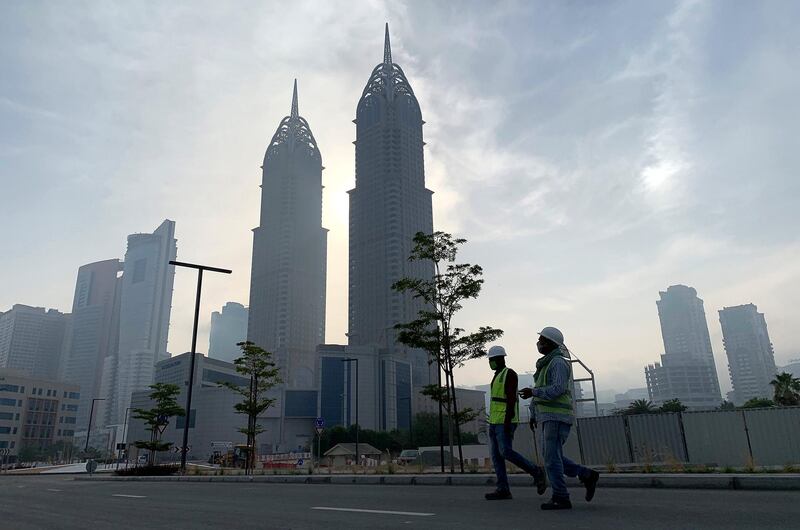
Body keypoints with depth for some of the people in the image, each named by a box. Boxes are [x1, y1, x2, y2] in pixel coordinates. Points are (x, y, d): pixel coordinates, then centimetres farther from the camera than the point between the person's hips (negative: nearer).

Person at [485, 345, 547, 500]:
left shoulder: (509, 374, -9)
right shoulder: (497, 376, 20)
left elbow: (512, 398, -18)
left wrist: (507, 421, -25)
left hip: (506, 421, -9)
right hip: (495, 422, 9)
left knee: (506, 452, -15)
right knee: (496, 454, 2)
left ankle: (536, 472, -1)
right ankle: (503, 490, 1)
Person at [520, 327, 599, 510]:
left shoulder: (558, 362, -11)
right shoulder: (546, 364, 20)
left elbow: (558, 389, -24)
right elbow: (540, 392, 22)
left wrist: (533, 392, -27)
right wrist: (533, 415, 20)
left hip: (557, 417, -10)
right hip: (548, 417, 10)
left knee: (552, 457, -7)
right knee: (552, 457, 11)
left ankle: (560, 498, 0)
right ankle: (587, 475, 19)